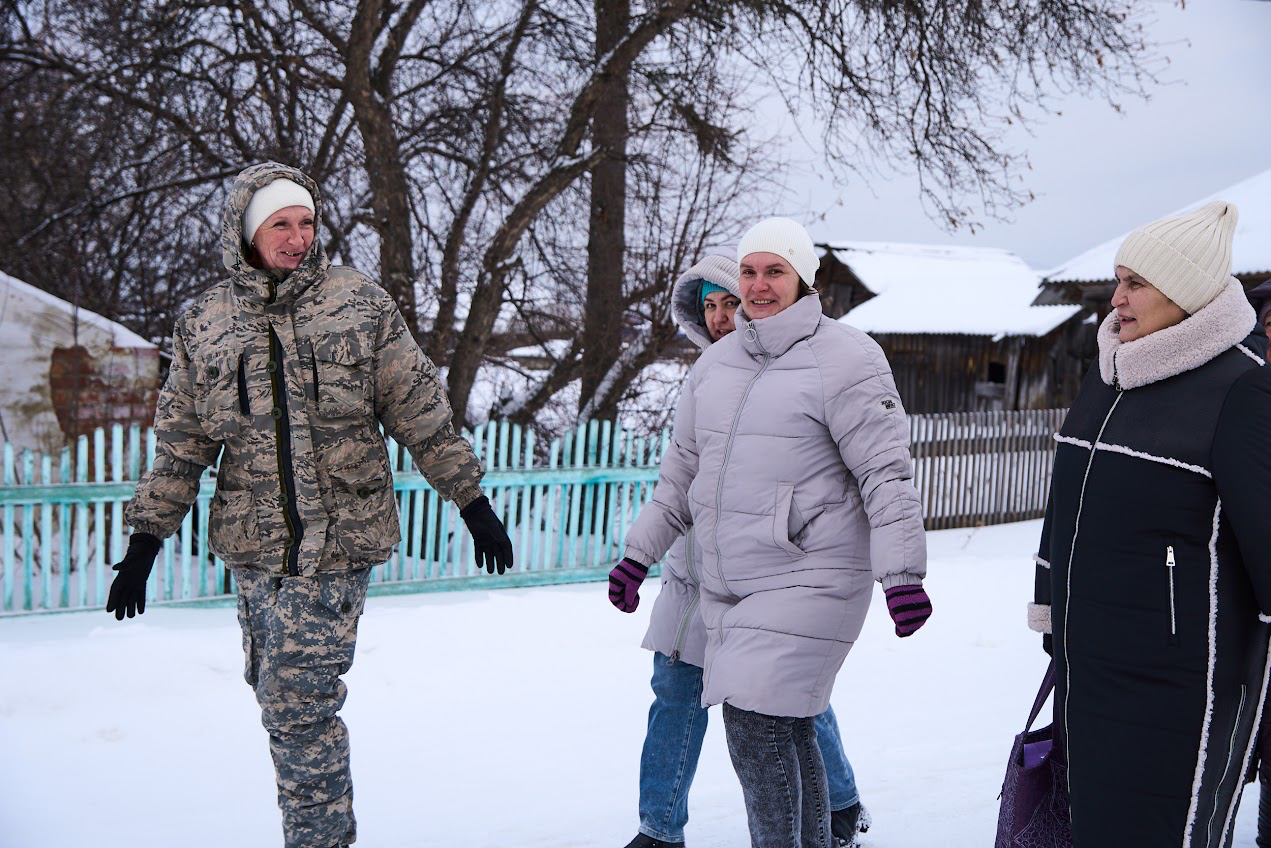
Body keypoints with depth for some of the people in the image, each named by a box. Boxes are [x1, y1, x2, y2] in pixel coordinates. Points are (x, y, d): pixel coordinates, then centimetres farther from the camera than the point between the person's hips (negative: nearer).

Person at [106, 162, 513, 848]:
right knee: (278, 695, 12)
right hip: (253, 544, 4)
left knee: (298, 704, -8)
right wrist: (145, 539, 9)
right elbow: (180, 443, 12)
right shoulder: (204, 324, 5)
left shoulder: (362, 305, -2)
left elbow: (422, 416, 2)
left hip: (339, 540, -4)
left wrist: (473, 503, 4)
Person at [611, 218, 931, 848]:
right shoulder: (717, 361, 13)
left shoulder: (844, 358, -8)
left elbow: (886, 471, -12)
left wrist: (901, 573, -19)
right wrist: (640, 550, 20)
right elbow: (683, 470, 21)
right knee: (784, 732, 13)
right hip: (724, 584, 7)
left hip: (808, 580, -6)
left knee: (755, 726, -12)